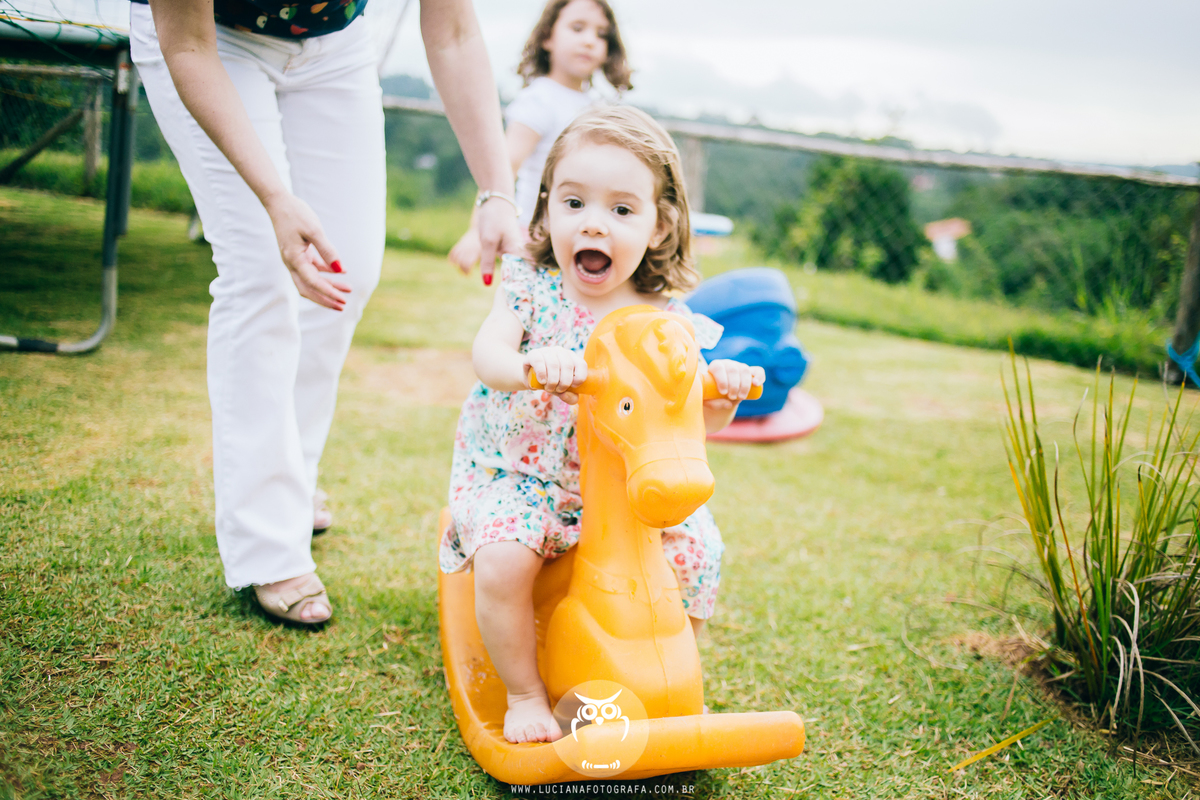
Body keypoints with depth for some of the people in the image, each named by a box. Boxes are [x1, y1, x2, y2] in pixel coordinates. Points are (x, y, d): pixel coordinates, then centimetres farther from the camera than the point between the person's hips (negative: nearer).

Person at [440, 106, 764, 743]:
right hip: (517, 475, -2)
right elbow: (486, 351, -24)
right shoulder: (530, 287, -8)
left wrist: (720, 397, -23)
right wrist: (528, 366, -46)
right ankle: (525, 694, -3)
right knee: (503, 558, -28)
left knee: (696, 552, -11)